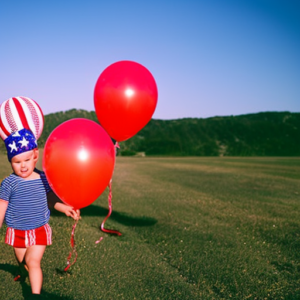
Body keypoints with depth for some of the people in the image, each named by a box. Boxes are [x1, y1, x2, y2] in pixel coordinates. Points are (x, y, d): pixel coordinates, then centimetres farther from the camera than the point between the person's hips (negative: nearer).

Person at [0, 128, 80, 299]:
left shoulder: (44, 179, -7)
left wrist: (65, 208, -5)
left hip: (39, 231, -1)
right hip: (17, 232, 1)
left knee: (33, 262, -12)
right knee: (23, 263, 17)